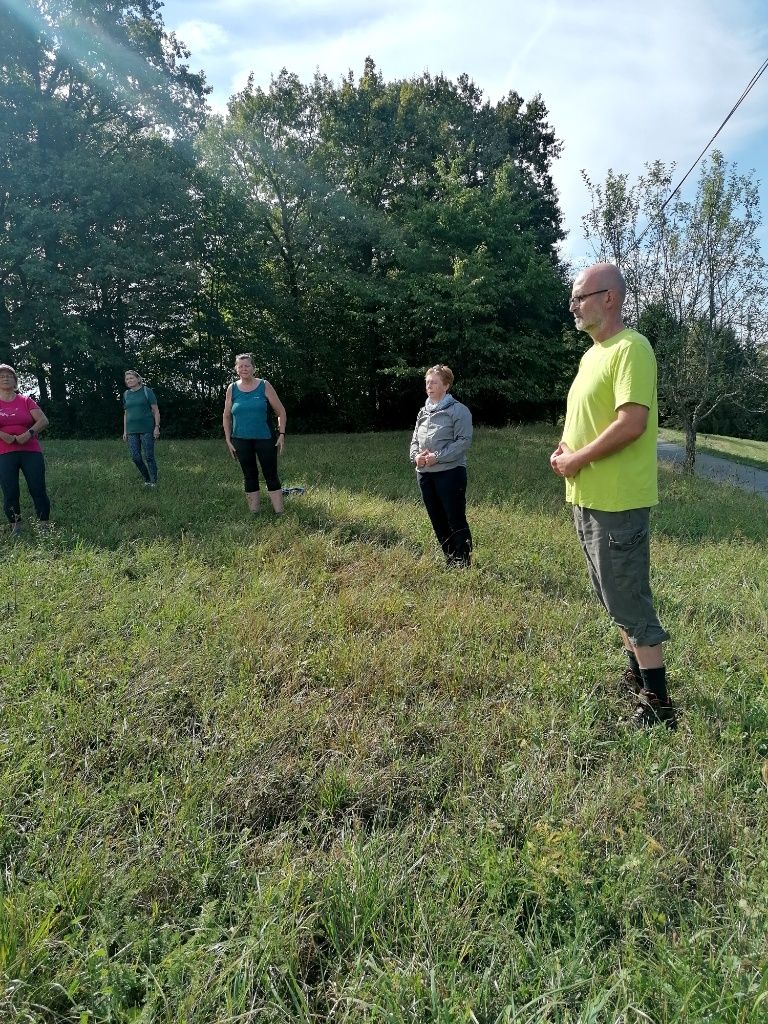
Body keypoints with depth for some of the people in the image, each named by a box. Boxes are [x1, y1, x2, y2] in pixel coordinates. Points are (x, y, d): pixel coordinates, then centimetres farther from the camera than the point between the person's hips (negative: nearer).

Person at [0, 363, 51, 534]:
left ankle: (45, 526, 5)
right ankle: (15, 527, 11)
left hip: (31, 451, 0)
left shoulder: (25, 401, 9)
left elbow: (43, 420, 0)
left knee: (38, 490, -2)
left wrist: (29, 433, -15)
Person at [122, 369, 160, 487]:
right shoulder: (126, 394, 13)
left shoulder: (147, 391, 0)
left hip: (146, 429, -5)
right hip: (132, 431, 5)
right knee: (135, 457, 0)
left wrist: (157, 427, -10)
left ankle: (154, 482, 5)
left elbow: (155, 410, -2)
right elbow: (126, 414, 19)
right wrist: (125, 431, 15)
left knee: (149, 456, -3)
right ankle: (147, 480, 16)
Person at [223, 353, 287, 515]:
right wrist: (228, 439, 5)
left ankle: (280, 514, 2)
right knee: (250, 477, 8)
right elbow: (226, 416, 11)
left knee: (271, 476, -1)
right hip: (241, 441, 2)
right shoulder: (232, 389, 4)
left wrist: (281, 434, -6)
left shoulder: (264, 386, -1)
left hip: (265, 438, -2)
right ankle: (254, 513, 14)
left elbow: (280, 411, 1)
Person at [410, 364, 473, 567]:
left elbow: (464, 440, -14)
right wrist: (416, 456, -3)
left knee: (456, 520, -4)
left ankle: (463, 563, 4)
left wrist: (437, 457, -20)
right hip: (424, 474, 7)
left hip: (450, 472, -7)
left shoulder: (458, 410, -6)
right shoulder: (423, 411, 15)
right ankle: (450, 560, 23)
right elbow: (415, 439, 19)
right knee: (437, 521, 12)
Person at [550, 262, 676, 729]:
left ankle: (658, 704, 7)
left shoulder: (631, 348, -15)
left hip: (616, 500, -10)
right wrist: (565, 446, 5)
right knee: (617, 596, 19)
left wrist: (577, 460, -16)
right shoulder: (593, 354, 16)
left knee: (628, 600, -4)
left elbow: (631, 423, -25)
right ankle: (639, 679, 34)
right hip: (589, 496, 10)